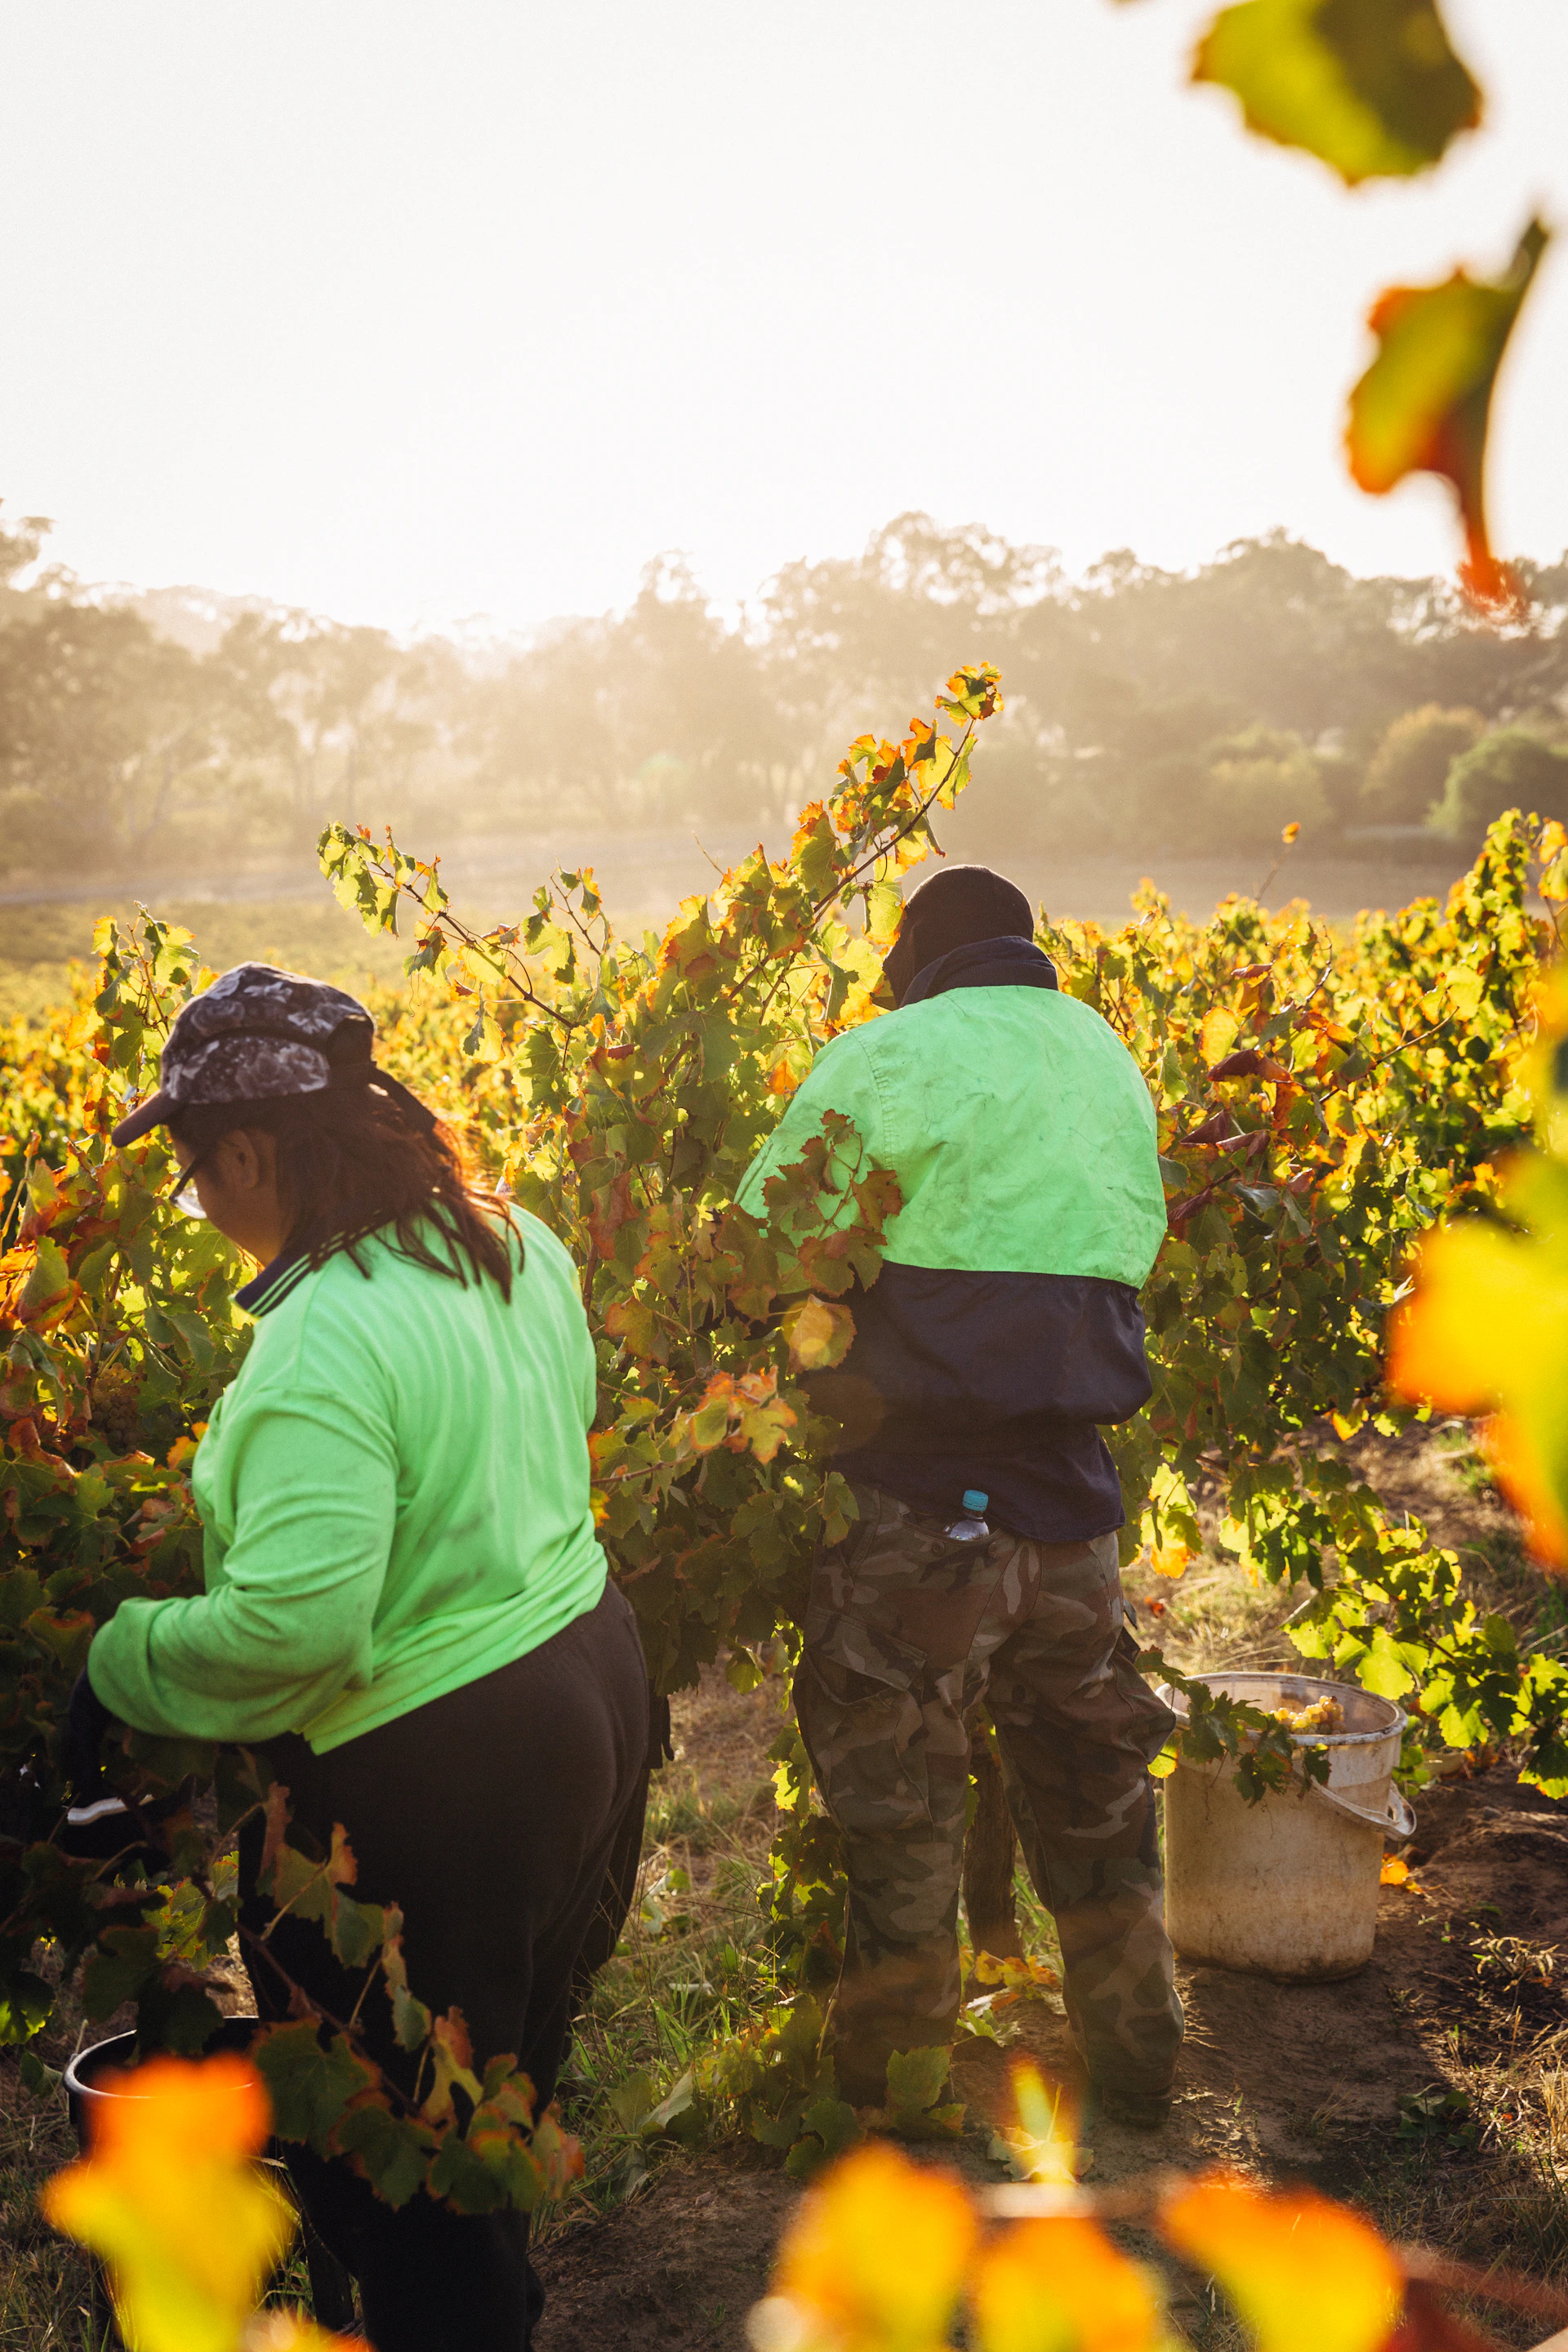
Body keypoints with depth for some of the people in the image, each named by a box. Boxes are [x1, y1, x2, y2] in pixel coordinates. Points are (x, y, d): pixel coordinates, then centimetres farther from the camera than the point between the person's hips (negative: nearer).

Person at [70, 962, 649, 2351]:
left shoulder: (326, 1341, -28)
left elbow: (290, 1623, -32)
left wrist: (118, 1664, -16)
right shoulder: (514, 1242, -2)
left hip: (428, 1780, -9)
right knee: (505, 2078, 29)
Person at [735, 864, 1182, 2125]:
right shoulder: (1112, 1062, 11)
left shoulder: (882, 1059, -8)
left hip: (924, 1494, -5)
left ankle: (894, 2072, 26)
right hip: (1074, 1485, 6)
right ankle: (1137, 2057, 34)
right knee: (1090, 1774, 20)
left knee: (899, 1791, 10)